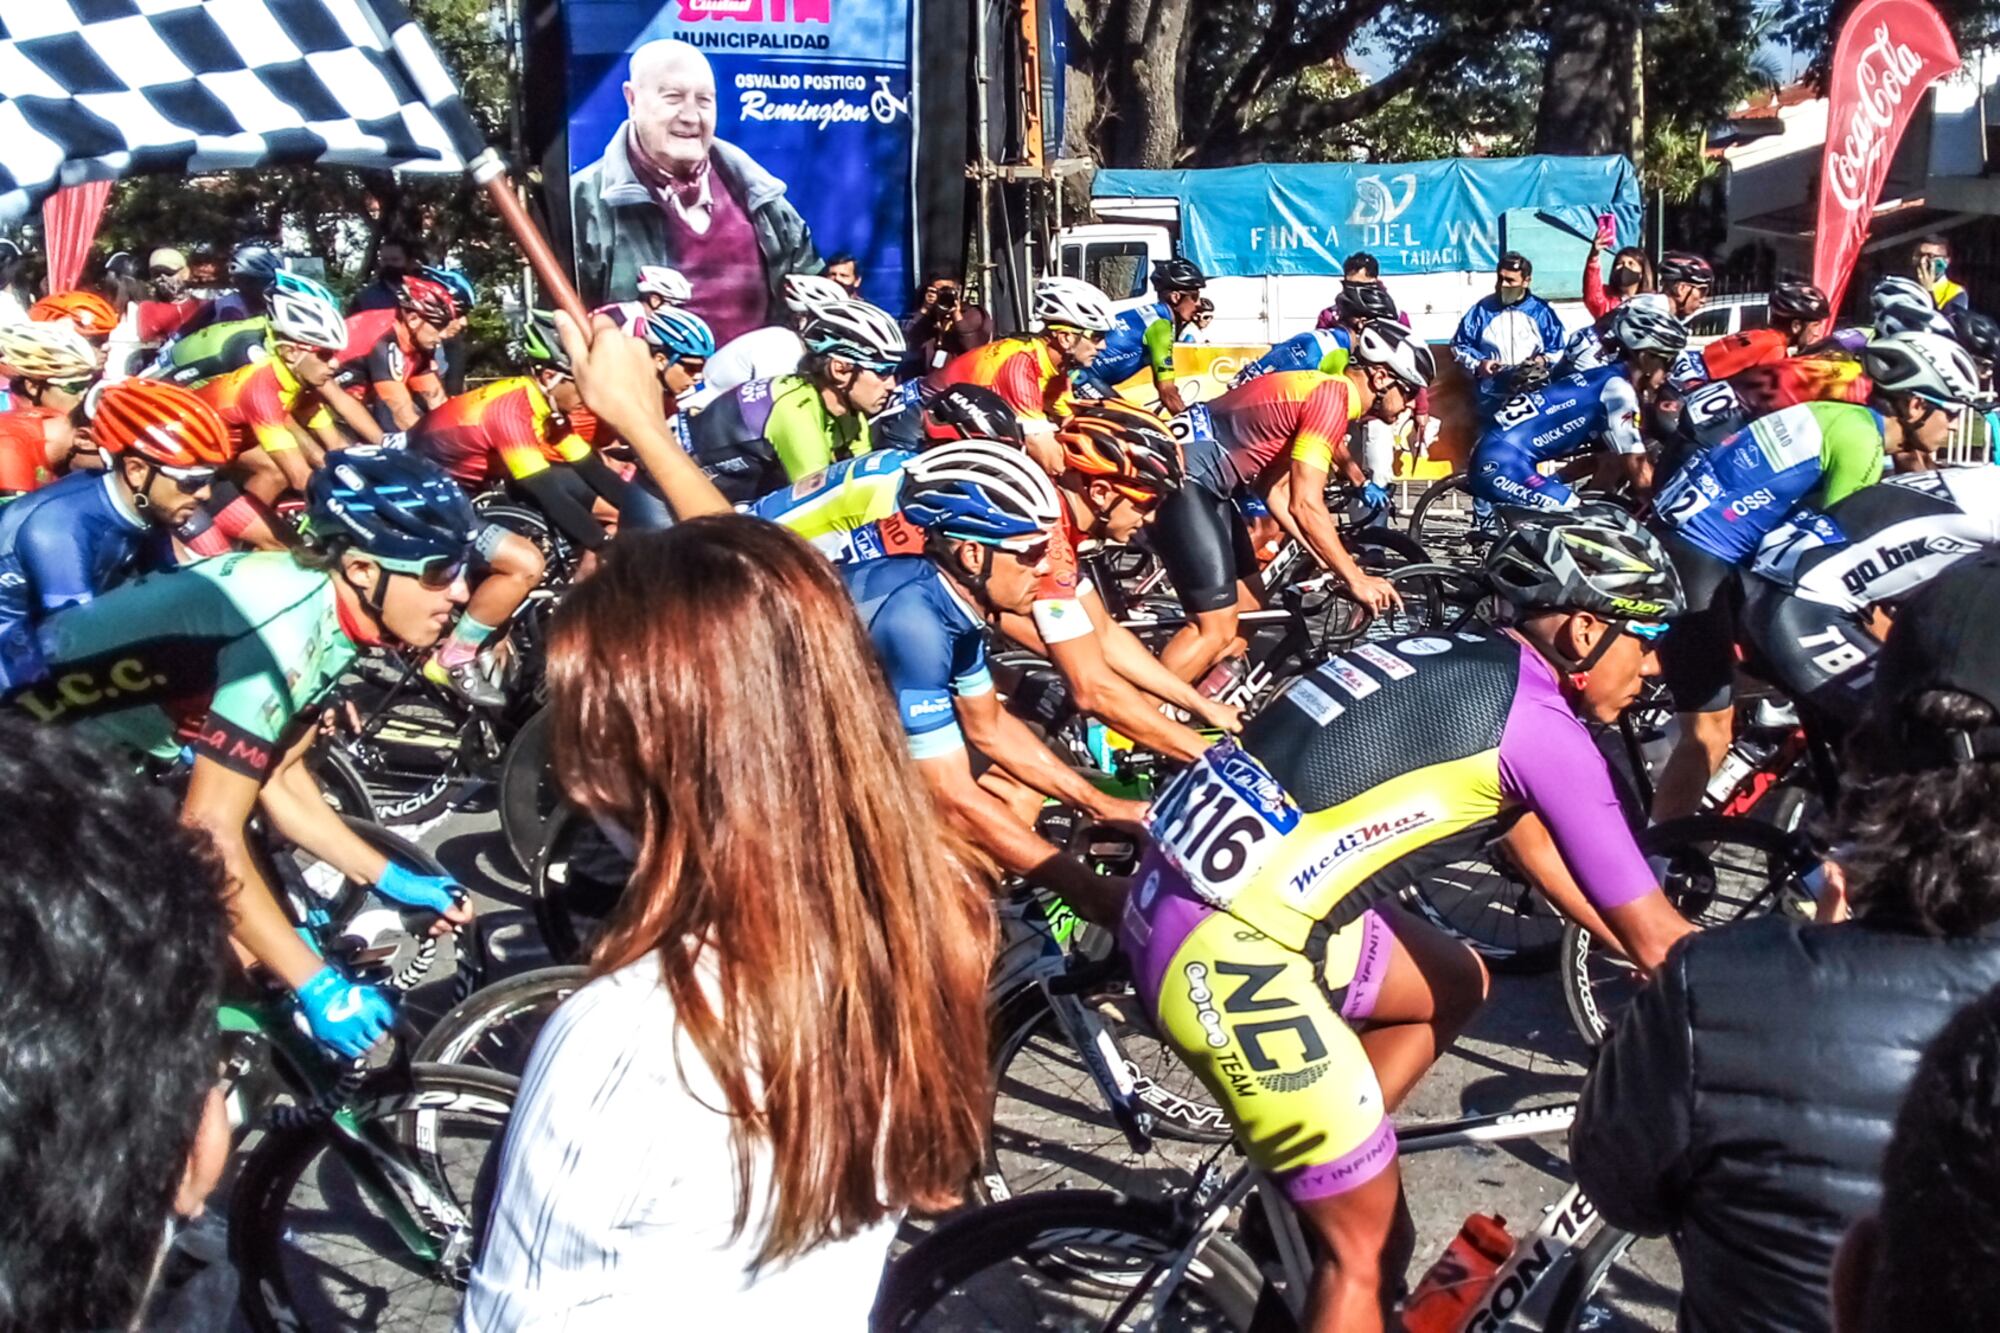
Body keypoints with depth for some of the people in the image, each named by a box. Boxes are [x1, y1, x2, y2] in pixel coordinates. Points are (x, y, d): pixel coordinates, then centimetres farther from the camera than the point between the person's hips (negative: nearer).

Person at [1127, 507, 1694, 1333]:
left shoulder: (1466, 668, 15)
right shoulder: (1543, 729, -10)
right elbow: (1653, 936, -3)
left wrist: (1671, 968, 35)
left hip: (1187, 886, 9)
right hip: (1223, 953, -9)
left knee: (1454, 987, 27)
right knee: (1368, 1246, 4)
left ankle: (1306, 1175, 29)